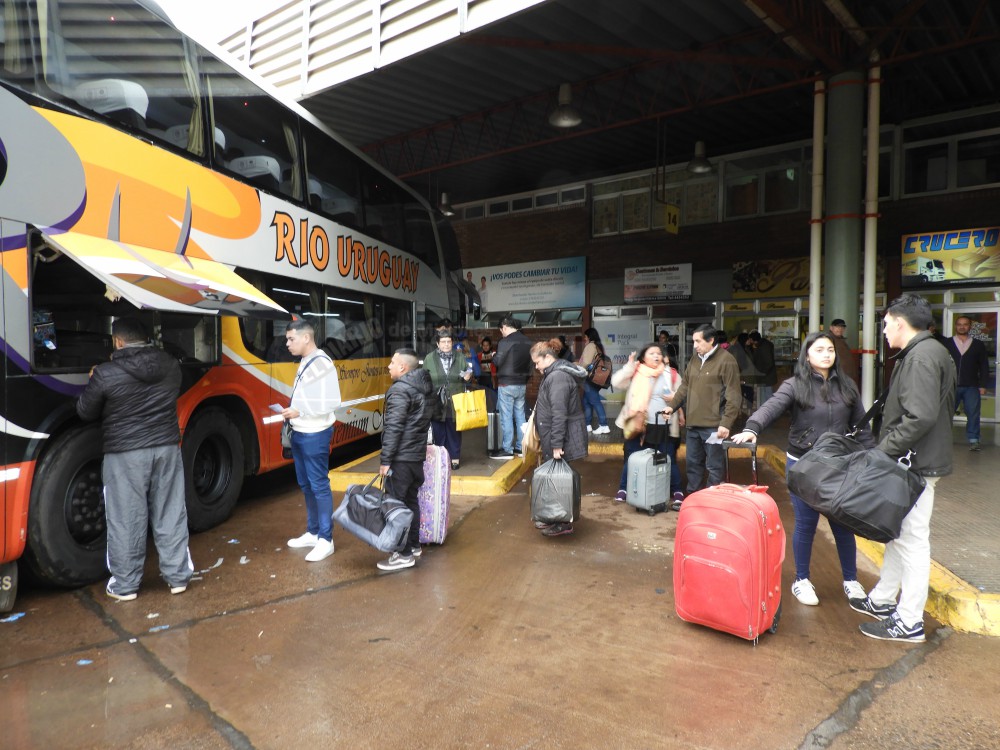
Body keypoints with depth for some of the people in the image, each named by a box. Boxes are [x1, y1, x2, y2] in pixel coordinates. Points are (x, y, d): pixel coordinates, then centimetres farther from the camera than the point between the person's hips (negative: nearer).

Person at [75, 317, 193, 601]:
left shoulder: (105, 373, -12)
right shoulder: (171, 365, 1)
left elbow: (86, 413, 0)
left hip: (125, 454, -4)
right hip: (166, 447, 4)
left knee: (126, 520, 7)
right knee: (171, 515, 11)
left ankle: (125, 585, 19)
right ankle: (178, 576, 20)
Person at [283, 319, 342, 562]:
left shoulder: (322, 363, -15)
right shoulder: (304, 362, 12)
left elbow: (332, 402, -20)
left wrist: (299, 412, -19)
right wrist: (292, 412, 2)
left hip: (315, 435, -9)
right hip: (300, 433, 9)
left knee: (319, 485, -2)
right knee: (306, 485, 16)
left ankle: (325, 540, 6)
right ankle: (312, 533, 29)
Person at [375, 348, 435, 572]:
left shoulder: (399, 390, -17)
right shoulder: (424, 387, 12)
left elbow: (393, 428, -20)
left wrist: (385, 459, -17)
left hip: (400, 458, -9)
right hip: (417, 455, 9)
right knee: (411, 500, 18)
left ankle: (404, 554, 2)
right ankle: (413, 545, 27)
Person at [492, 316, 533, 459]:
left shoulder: (505, 341, -15)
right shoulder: (527, 341, 8)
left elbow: (497, 362, -14)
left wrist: (494, 356, 6)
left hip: (507, 384, -7)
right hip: (522, 384, 7)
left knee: (506, 417, -2)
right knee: (520, 415, 12)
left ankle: (507, 450, 0)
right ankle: (521, 447, 17)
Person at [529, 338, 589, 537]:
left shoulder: (558, 377, -20)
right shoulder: (556, 373, 14)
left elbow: (559, 413, -25)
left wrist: (556, 444, -25)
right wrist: (553, 442, 23)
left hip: (562, 439, -10)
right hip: (555, 438, 10)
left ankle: (563, 523, 10)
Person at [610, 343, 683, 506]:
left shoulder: (671, 374, 5)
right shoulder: (636, 372, 1)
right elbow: (616, 382, -9)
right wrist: (629, 366, -14)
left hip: (664, 427, 1)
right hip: (639, 425, -1)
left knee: (669, 460, 9)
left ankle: (676, 490, 26)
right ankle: (624, 489, 24)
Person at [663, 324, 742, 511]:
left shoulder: (726, 360, -11)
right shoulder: (695, 360, 13)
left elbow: (733, 396, -14)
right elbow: (685, 387, 20)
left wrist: (726, 423, -19)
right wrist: (672, 405, 6)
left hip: (713, 426, -8)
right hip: (693, 424, 8)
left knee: (715, 466, 2)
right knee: (693, 463, 17)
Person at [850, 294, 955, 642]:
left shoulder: (921, 357, -19)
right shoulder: (925, 352, 14)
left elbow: (920, 417, -28)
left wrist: (883, 450, -19)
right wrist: (885, 450, 14)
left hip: (916, 464, -11)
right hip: (911, 461, 11)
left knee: (911, 539, -2)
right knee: (897, 532, 18)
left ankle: (909, 622, 9)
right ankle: (882, 600, 32)